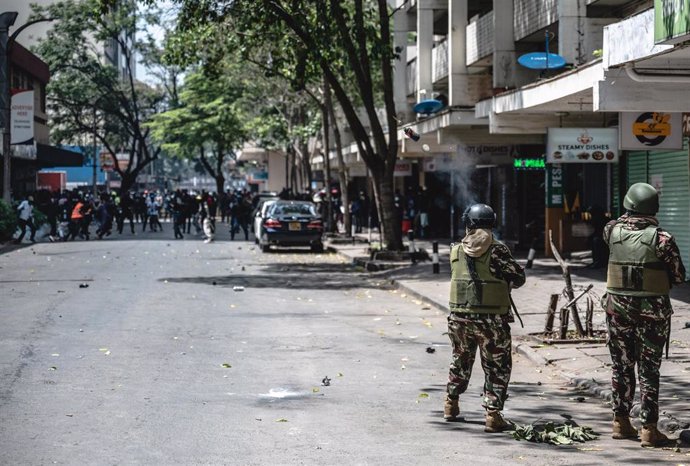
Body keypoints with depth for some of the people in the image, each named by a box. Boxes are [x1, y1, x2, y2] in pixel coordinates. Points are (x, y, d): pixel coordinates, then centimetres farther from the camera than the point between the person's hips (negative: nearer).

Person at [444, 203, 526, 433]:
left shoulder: (456, 252, 2)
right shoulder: (497, 251, -11)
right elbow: (519, 279, -6)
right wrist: (504, 277, 15)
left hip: (460, 317, 4)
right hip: (491, 320, -4)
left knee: (460, 361, 24)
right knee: (497, 368, 7)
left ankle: (451, 404, 36)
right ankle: (493, 414, 0)